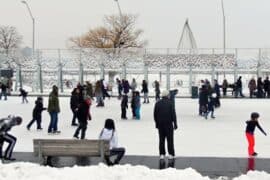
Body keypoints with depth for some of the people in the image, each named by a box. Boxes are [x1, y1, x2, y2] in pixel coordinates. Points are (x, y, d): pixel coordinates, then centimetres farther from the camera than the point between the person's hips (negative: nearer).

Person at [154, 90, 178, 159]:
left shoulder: (157, 103, 3)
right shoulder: (170, 103, -8)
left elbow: (155, 114, 7)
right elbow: (173, 114, -10)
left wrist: (156, 124, 16)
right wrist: (175, 124, -4)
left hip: (160, 124, 3)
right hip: (169, 123, -3)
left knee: (161, 139, 9)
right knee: (170, 139, 4)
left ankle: (162, 154, 10)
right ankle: (171, 154, 5)